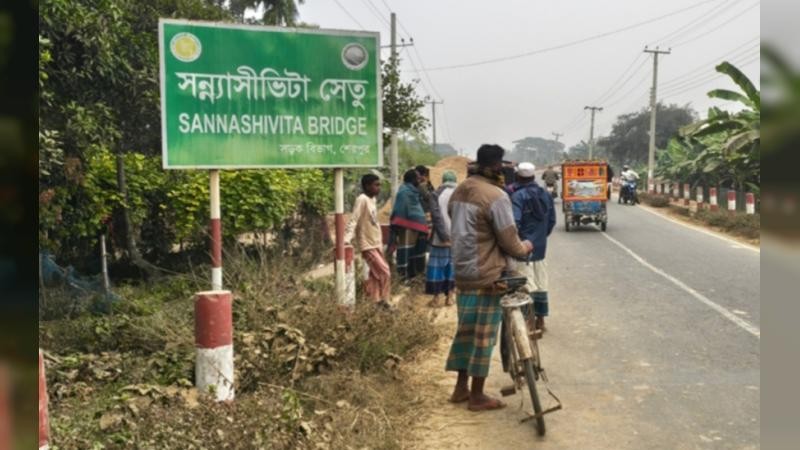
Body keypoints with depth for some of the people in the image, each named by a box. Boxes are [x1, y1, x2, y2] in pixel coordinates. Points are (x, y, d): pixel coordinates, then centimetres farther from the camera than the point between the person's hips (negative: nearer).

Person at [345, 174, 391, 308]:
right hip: (367, 245, -8)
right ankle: (384, 302, 4)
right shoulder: (362, 199, -18)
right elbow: (353, 220, -24)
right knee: (385, 272, -8)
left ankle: (377, 302, 23)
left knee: (376, 274, 13)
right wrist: (347, 239, -34)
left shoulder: (372, 199, 7)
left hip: (375, 243, 8)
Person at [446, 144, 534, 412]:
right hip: (486, 275, -8)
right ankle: (477, 396, 12)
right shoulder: (496, 196, -18)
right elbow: (509, 241, -15)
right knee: (483, 334, 2)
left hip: (462, 271, 8)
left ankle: (461, 387, 26)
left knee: (466, 330, 17)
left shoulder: (459, 191, 7)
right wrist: (525, 248, 5)